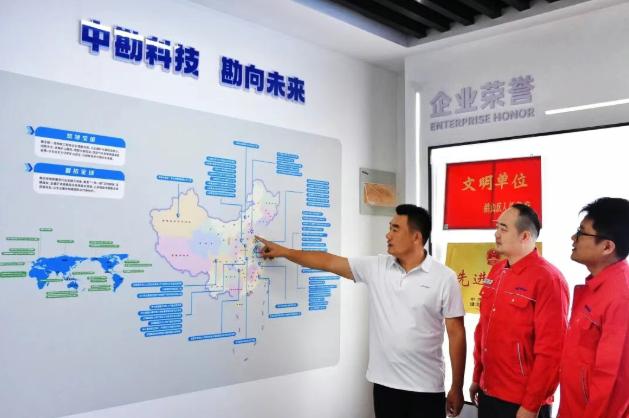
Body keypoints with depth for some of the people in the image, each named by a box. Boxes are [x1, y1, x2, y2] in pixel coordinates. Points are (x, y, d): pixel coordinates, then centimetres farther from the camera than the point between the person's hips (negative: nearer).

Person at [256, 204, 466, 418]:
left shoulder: (445, 278, -6)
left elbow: (456, 333, -4)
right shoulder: (375, 267, 2)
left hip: (426, 388, -3)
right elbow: (329, 262, 7)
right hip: (385, 383, 3)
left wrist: (457, 388, -3)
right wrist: (283, 251, 7)